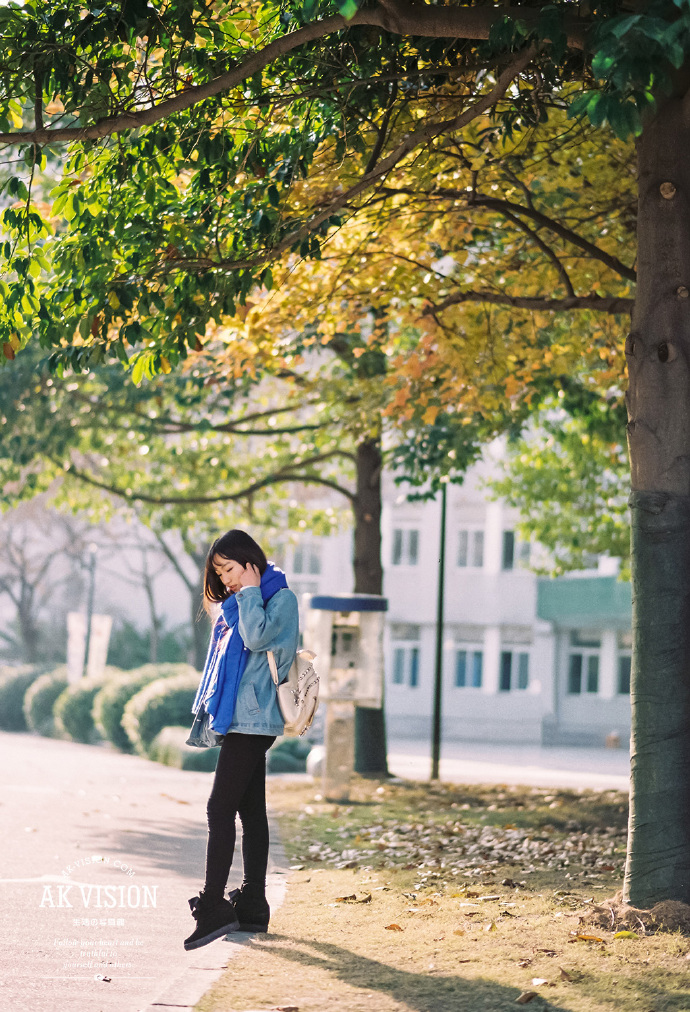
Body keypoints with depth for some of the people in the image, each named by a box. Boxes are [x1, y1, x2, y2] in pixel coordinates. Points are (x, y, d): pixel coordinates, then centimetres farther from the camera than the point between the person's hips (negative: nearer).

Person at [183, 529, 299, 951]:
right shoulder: (238, 604, 21)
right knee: (251, 810, 9)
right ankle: (252, 908, 11)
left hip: (254, 719, -9)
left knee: (221, 808, -15)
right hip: (241, 720, 9)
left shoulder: (281, 599, -5)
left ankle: (213, 908, -17)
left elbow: (257, 636, -22)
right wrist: (210, 709, 19)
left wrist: (249, 591, -10)